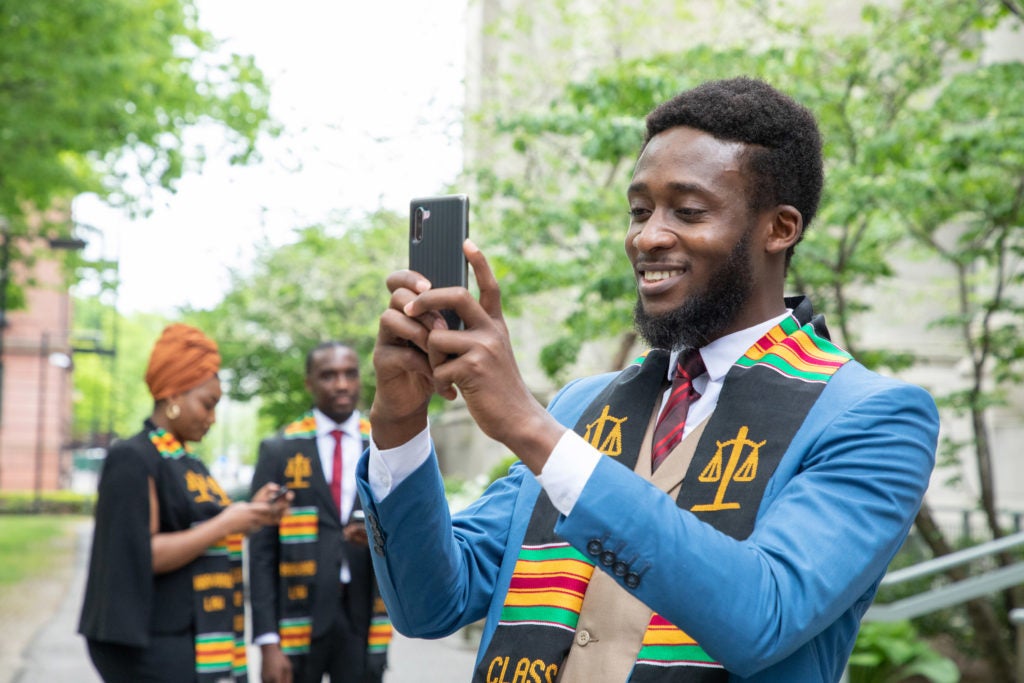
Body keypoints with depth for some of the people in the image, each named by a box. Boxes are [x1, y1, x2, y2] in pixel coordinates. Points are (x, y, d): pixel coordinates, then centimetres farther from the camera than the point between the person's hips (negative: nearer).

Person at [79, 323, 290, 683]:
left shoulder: (190, 464, 16)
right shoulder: (133, 459, -9)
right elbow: (143, 555, -18)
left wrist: (249, 515, 3)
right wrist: (226, 523, -15)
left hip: (201, 638, 8)